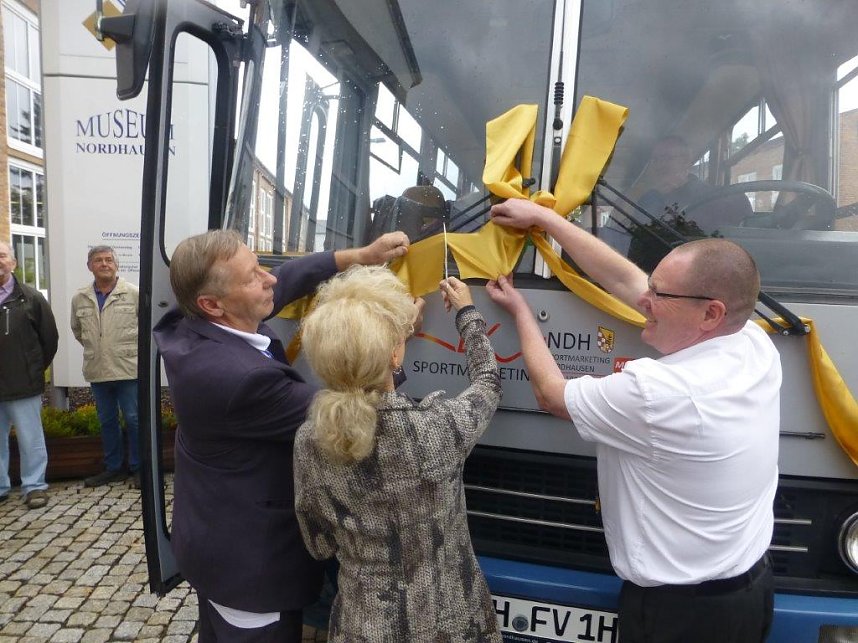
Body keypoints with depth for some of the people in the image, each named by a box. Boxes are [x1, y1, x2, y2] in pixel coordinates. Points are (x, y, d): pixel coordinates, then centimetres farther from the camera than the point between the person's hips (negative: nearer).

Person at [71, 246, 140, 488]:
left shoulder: (133, 293, -7)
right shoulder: (79, 298, 5)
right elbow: (77, 329, 20)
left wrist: (135, 349, 0)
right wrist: (94, 348, 15)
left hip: (128, 369, -4)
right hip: (97, 371, 4)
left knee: (134, 419, 2)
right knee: (107, 422, 14)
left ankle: (138, 467, 15)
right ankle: (113, 467, 27)